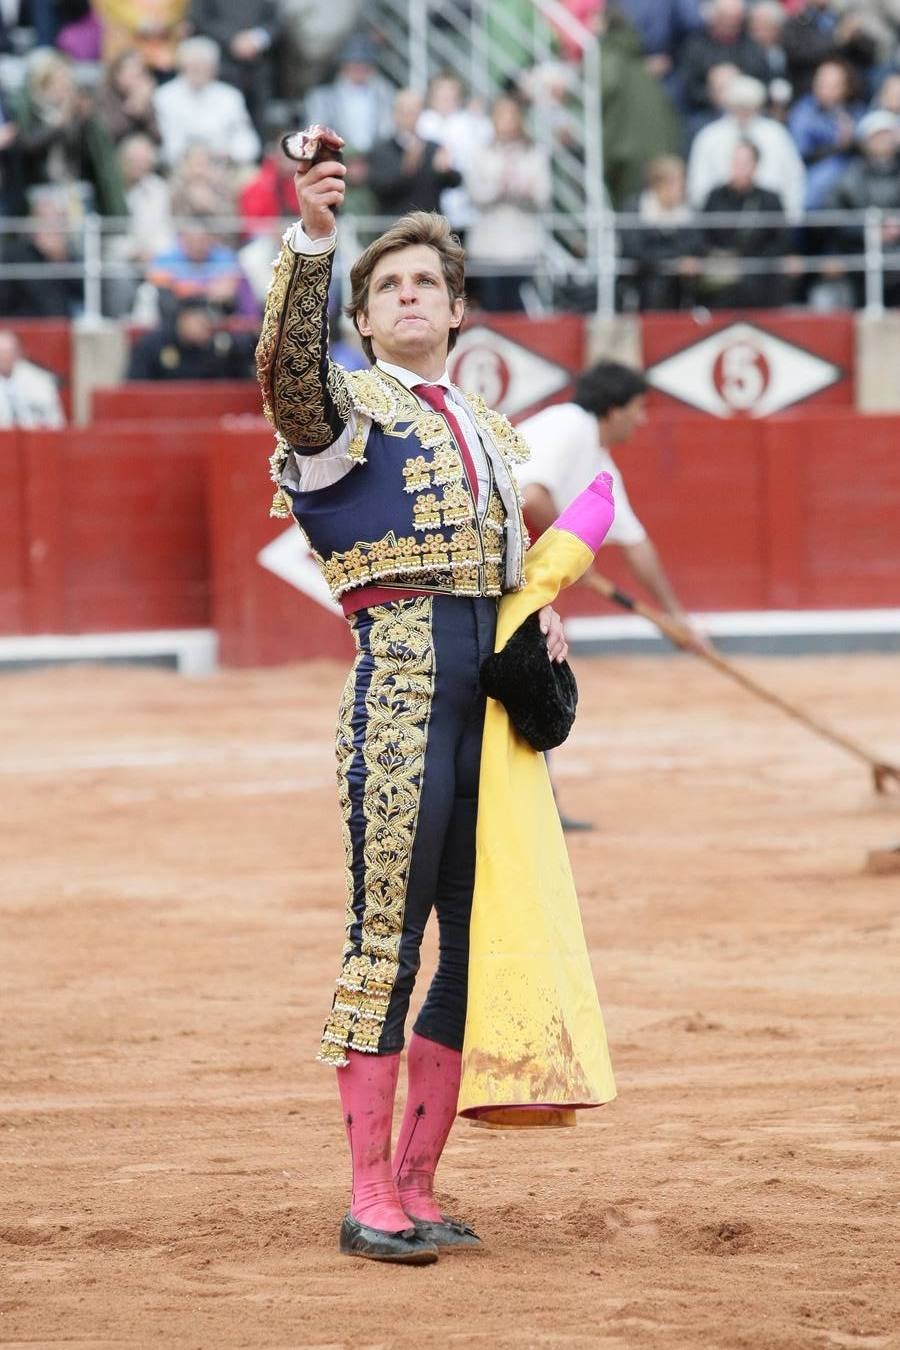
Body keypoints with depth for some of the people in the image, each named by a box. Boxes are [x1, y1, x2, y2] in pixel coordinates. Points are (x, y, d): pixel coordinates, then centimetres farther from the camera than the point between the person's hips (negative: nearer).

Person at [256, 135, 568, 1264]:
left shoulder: (493, 435, 21)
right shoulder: (346, 406, 1)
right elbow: (286, 365, -23)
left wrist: (541, 619, 8)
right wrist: (310, 237, -37)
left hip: (490, 683, 7)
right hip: (400, 671, -7)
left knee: (480, 941, 7)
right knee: (385, 937, -8)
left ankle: (414, 1190, 16)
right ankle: (370, 1201, -4)